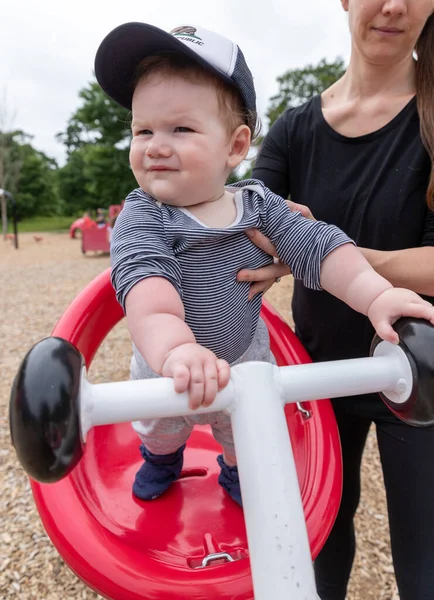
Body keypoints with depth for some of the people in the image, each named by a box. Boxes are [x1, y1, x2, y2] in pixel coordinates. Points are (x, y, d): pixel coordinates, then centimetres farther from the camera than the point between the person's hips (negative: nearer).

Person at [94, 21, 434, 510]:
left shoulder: (258, 204, -15)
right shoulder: (142, 217, -26)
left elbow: (317, 246, -21)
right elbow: (144, 281, -44)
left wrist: (375, 294, -38)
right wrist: (175, 348, -63)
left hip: (246, 363, 2)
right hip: (165, 371, -1)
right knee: (160, 429, 28)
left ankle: (237, 471, 60)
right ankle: (161, 459, 63)